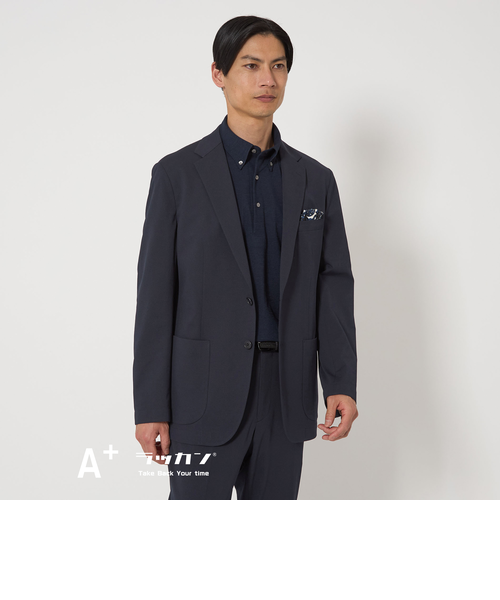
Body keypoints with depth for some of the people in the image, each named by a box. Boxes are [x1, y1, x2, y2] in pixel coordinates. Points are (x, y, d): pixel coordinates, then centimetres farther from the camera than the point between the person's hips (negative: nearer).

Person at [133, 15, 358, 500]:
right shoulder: (177, 173, -1)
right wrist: (150, 406, -7)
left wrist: (341, 383, -4)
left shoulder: (316, 180, 9)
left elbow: (334, 285, 7)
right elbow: (155, 293, -4)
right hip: (205, 392, -3)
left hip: (288, 397, 3)